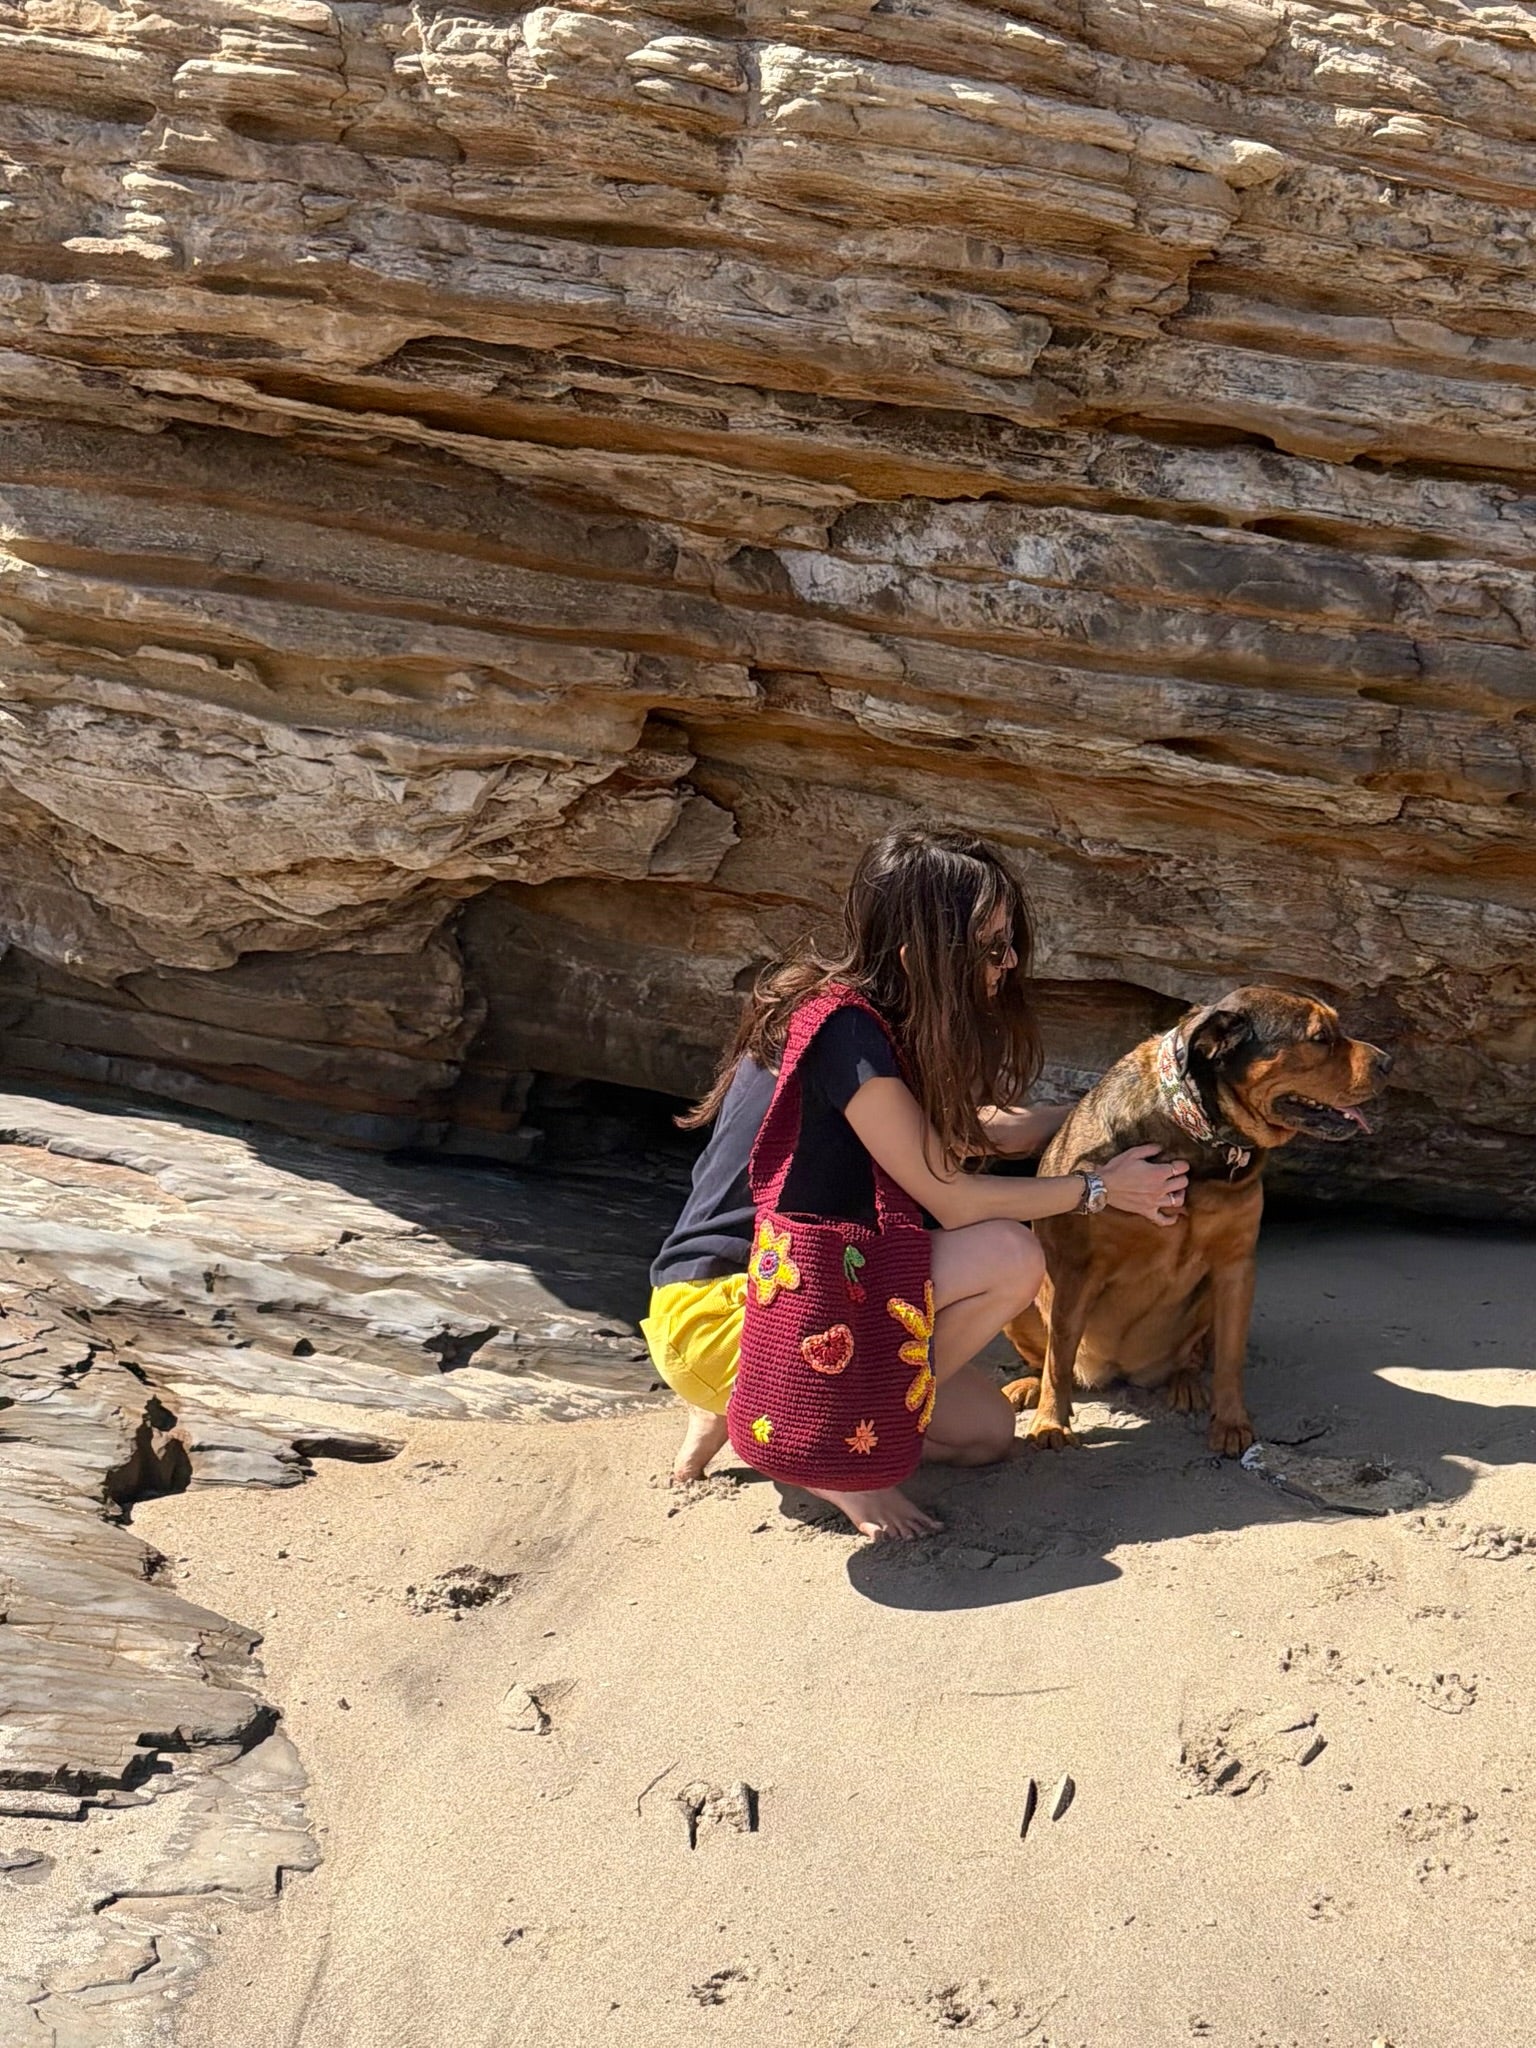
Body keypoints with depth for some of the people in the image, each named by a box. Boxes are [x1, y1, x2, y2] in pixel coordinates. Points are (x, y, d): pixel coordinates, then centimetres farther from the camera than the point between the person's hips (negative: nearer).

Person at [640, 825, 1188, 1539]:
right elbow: (950, 1198, -17)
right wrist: (1102, 1187, -6)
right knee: (1008, 1256, -21)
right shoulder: (844, 1032, -21)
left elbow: (974, 1128, 22)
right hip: (715, 1314, -10)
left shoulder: (867, 1017, 7)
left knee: (985, 1432, 9)